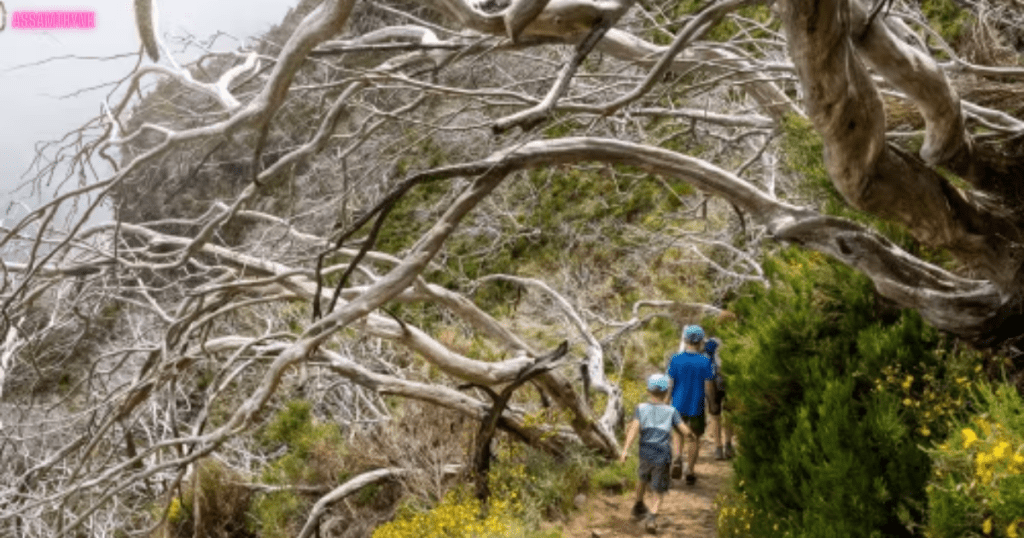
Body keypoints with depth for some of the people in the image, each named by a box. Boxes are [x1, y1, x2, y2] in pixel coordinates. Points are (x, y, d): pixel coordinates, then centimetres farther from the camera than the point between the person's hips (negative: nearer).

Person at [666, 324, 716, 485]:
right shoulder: (705, 362, -15)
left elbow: (670, 383, -5)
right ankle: (690, 472, 21)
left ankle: (678, 457, 2)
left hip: (678, 404, 2)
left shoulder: (676, 359, -10)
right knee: (695, 438, 14)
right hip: (696, 406, -2)